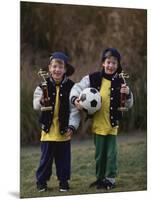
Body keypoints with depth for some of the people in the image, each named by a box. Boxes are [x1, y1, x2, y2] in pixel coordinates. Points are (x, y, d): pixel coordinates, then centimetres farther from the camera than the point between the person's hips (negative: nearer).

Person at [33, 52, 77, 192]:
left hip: (64, 129, 1)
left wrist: (72, 126, -4)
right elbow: (36, 105, -10)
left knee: (64, 158, 9)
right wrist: (41, 101, -33)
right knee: (46, 157, 6)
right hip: (48, 128, -1)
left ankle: (63, 181, 22)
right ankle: (41, 181, 20)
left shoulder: (71, 86, -2)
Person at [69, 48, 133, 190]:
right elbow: (77, 88, 4)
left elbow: (128, 105, 1)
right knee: (99, 153, 12)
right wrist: (74, 99, -14)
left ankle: (110, 179, 16)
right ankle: (100, 178, 26)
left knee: (111, 153, 2)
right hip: (97, 123, 1)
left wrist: (128, 94, -18)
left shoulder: (119, 82, -3)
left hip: (112, 124, -1)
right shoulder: (93, 78, -4)